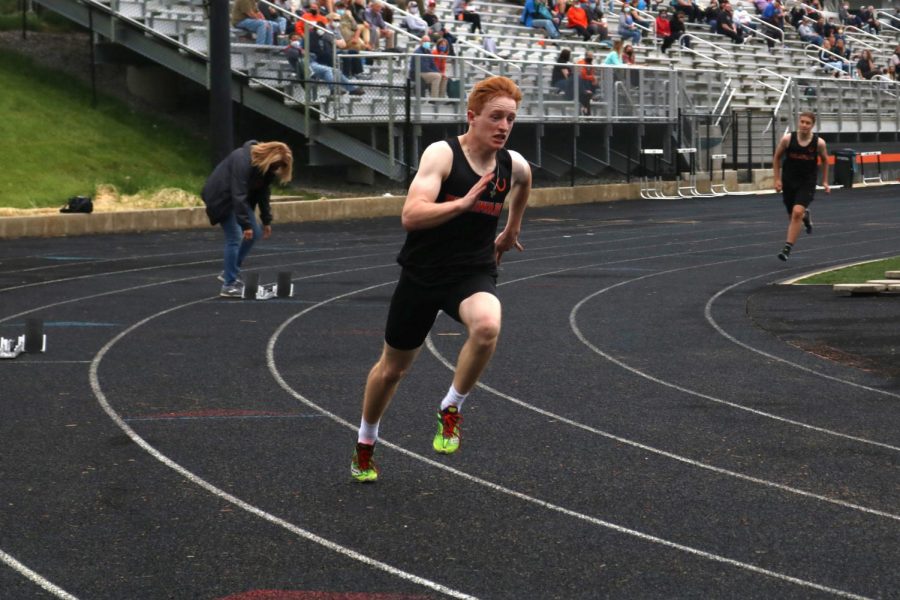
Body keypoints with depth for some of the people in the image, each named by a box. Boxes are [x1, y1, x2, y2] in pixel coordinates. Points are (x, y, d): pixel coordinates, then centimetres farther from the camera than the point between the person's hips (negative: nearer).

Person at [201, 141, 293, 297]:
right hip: (222, 197, -9)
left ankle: (229, 272, 16)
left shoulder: (267, 167, -6)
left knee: (254, 233, 5)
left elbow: (263, 193, 5)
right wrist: (246, 224, -34)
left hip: (238, 198, 9)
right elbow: (238, 195, -34)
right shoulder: (243, 161, -32)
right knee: (235, 237, -14)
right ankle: (229, 285, -9)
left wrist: (266, 221, 4)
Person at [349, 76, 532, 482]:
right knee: (392, 369, 14)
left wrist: (512, 229, 31)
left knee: (487, 326, -34)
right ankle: (365, 445, 41)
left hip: (473, 274, 2)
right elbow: (411, 216, -30)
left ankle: (452, 410, -10)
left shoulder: (514, 166, -2)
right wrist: (462, 203, -41)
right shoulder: (442, 154, -17)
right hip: (422, 275, -2)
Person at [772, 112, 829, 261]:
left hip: (807, 182, -2)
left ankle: (787, 248, -13)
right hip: (789, 181, 2)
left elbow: (825, 160, 9)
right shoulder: (787, 139, -10)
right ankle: (805, 215, 53)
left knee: (797, 212, -20)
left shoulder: (819, 143, -10)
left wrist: (825, 181, 11)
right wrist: (777, 179, 0)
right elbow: (777, 158, 4)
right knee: (793, 215, 13)